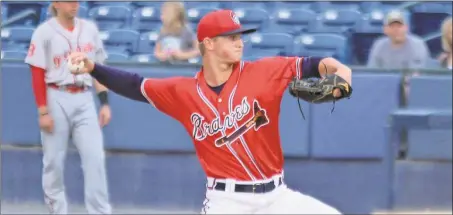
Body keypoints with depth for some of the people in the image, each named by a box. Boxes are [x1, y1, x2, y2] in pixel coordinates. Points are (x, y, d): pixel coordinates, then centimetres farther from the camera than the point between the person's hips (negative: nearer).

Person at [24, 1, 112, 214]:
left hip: (84, 100, 3)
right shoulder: (45, 32, -4)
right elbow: (37, 75, -6)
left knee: (95, 157, -5)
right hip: (57, 100, -3)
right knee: (54, 160, 3)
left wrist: (104, 103, 5)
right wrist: (43, 112, -12)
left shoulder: (89, 29, 9)